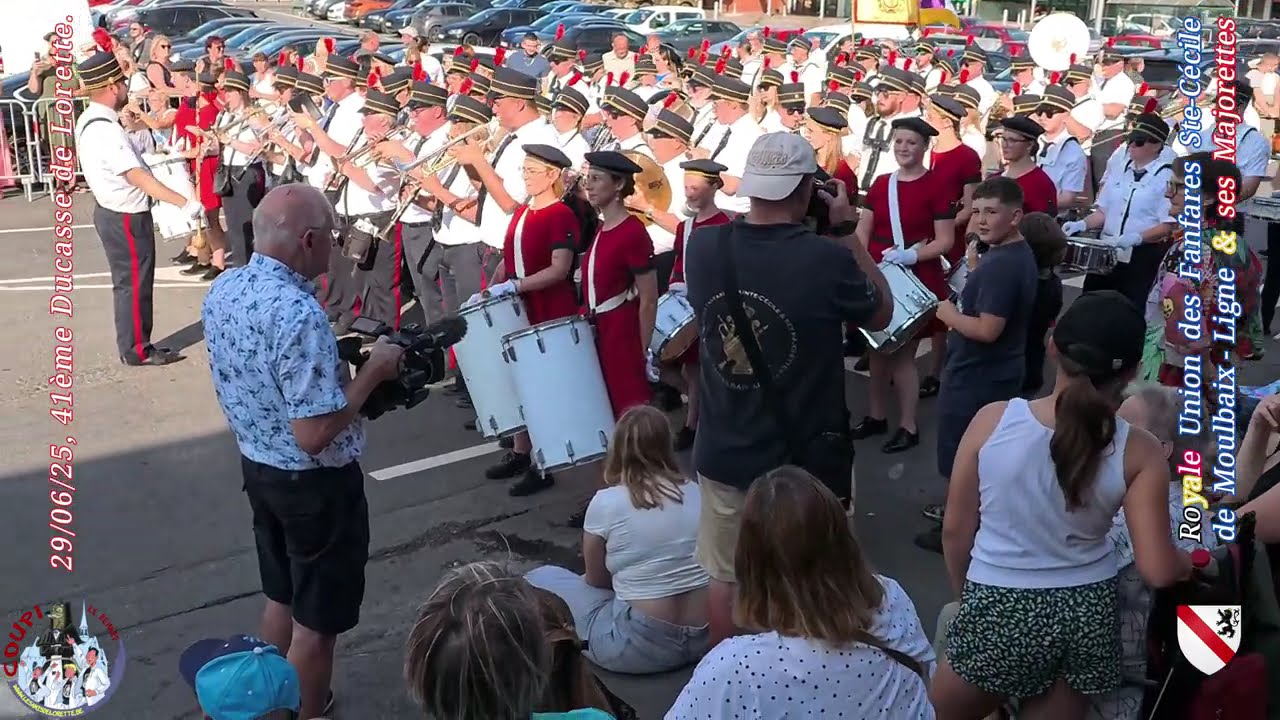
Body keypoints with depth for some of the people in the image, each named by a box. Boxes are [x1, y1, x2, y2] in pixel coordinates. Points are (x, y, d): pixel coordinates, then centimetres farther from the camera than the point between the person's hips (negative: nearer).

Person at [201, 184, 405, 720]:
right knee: (316, 622, 9)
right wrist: (373, 371, -19)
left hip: (255, 465, 9)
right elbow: (314, 435, -30)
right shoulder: (298, 313, -30)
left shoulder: (221, 290, -2)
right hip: (314, 483, -9)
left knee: (281, 597, 27)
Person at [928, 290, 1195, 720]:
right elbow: (1158, 571, -11)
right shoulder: (1139, 452, -12)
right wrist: (1194, 561, 11)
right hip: (1086, 611, 2)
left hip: (999, 608, -2)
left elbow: (956, 530, -4)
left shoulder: (993, 420, -13)